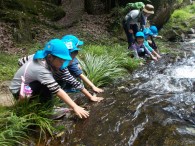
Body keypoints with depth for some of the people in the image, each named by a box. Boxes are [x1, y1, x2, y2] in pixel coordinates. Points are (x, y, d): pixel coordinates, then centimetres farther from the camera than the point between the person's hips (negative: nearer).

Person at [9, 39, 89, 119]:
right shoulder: (41, 70, -36)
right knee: (46, 86, -32)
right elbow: (58, 91, -39)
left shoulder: (42, 58, -12)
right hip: (18, 91, -9)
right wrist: (75, 107, -39)